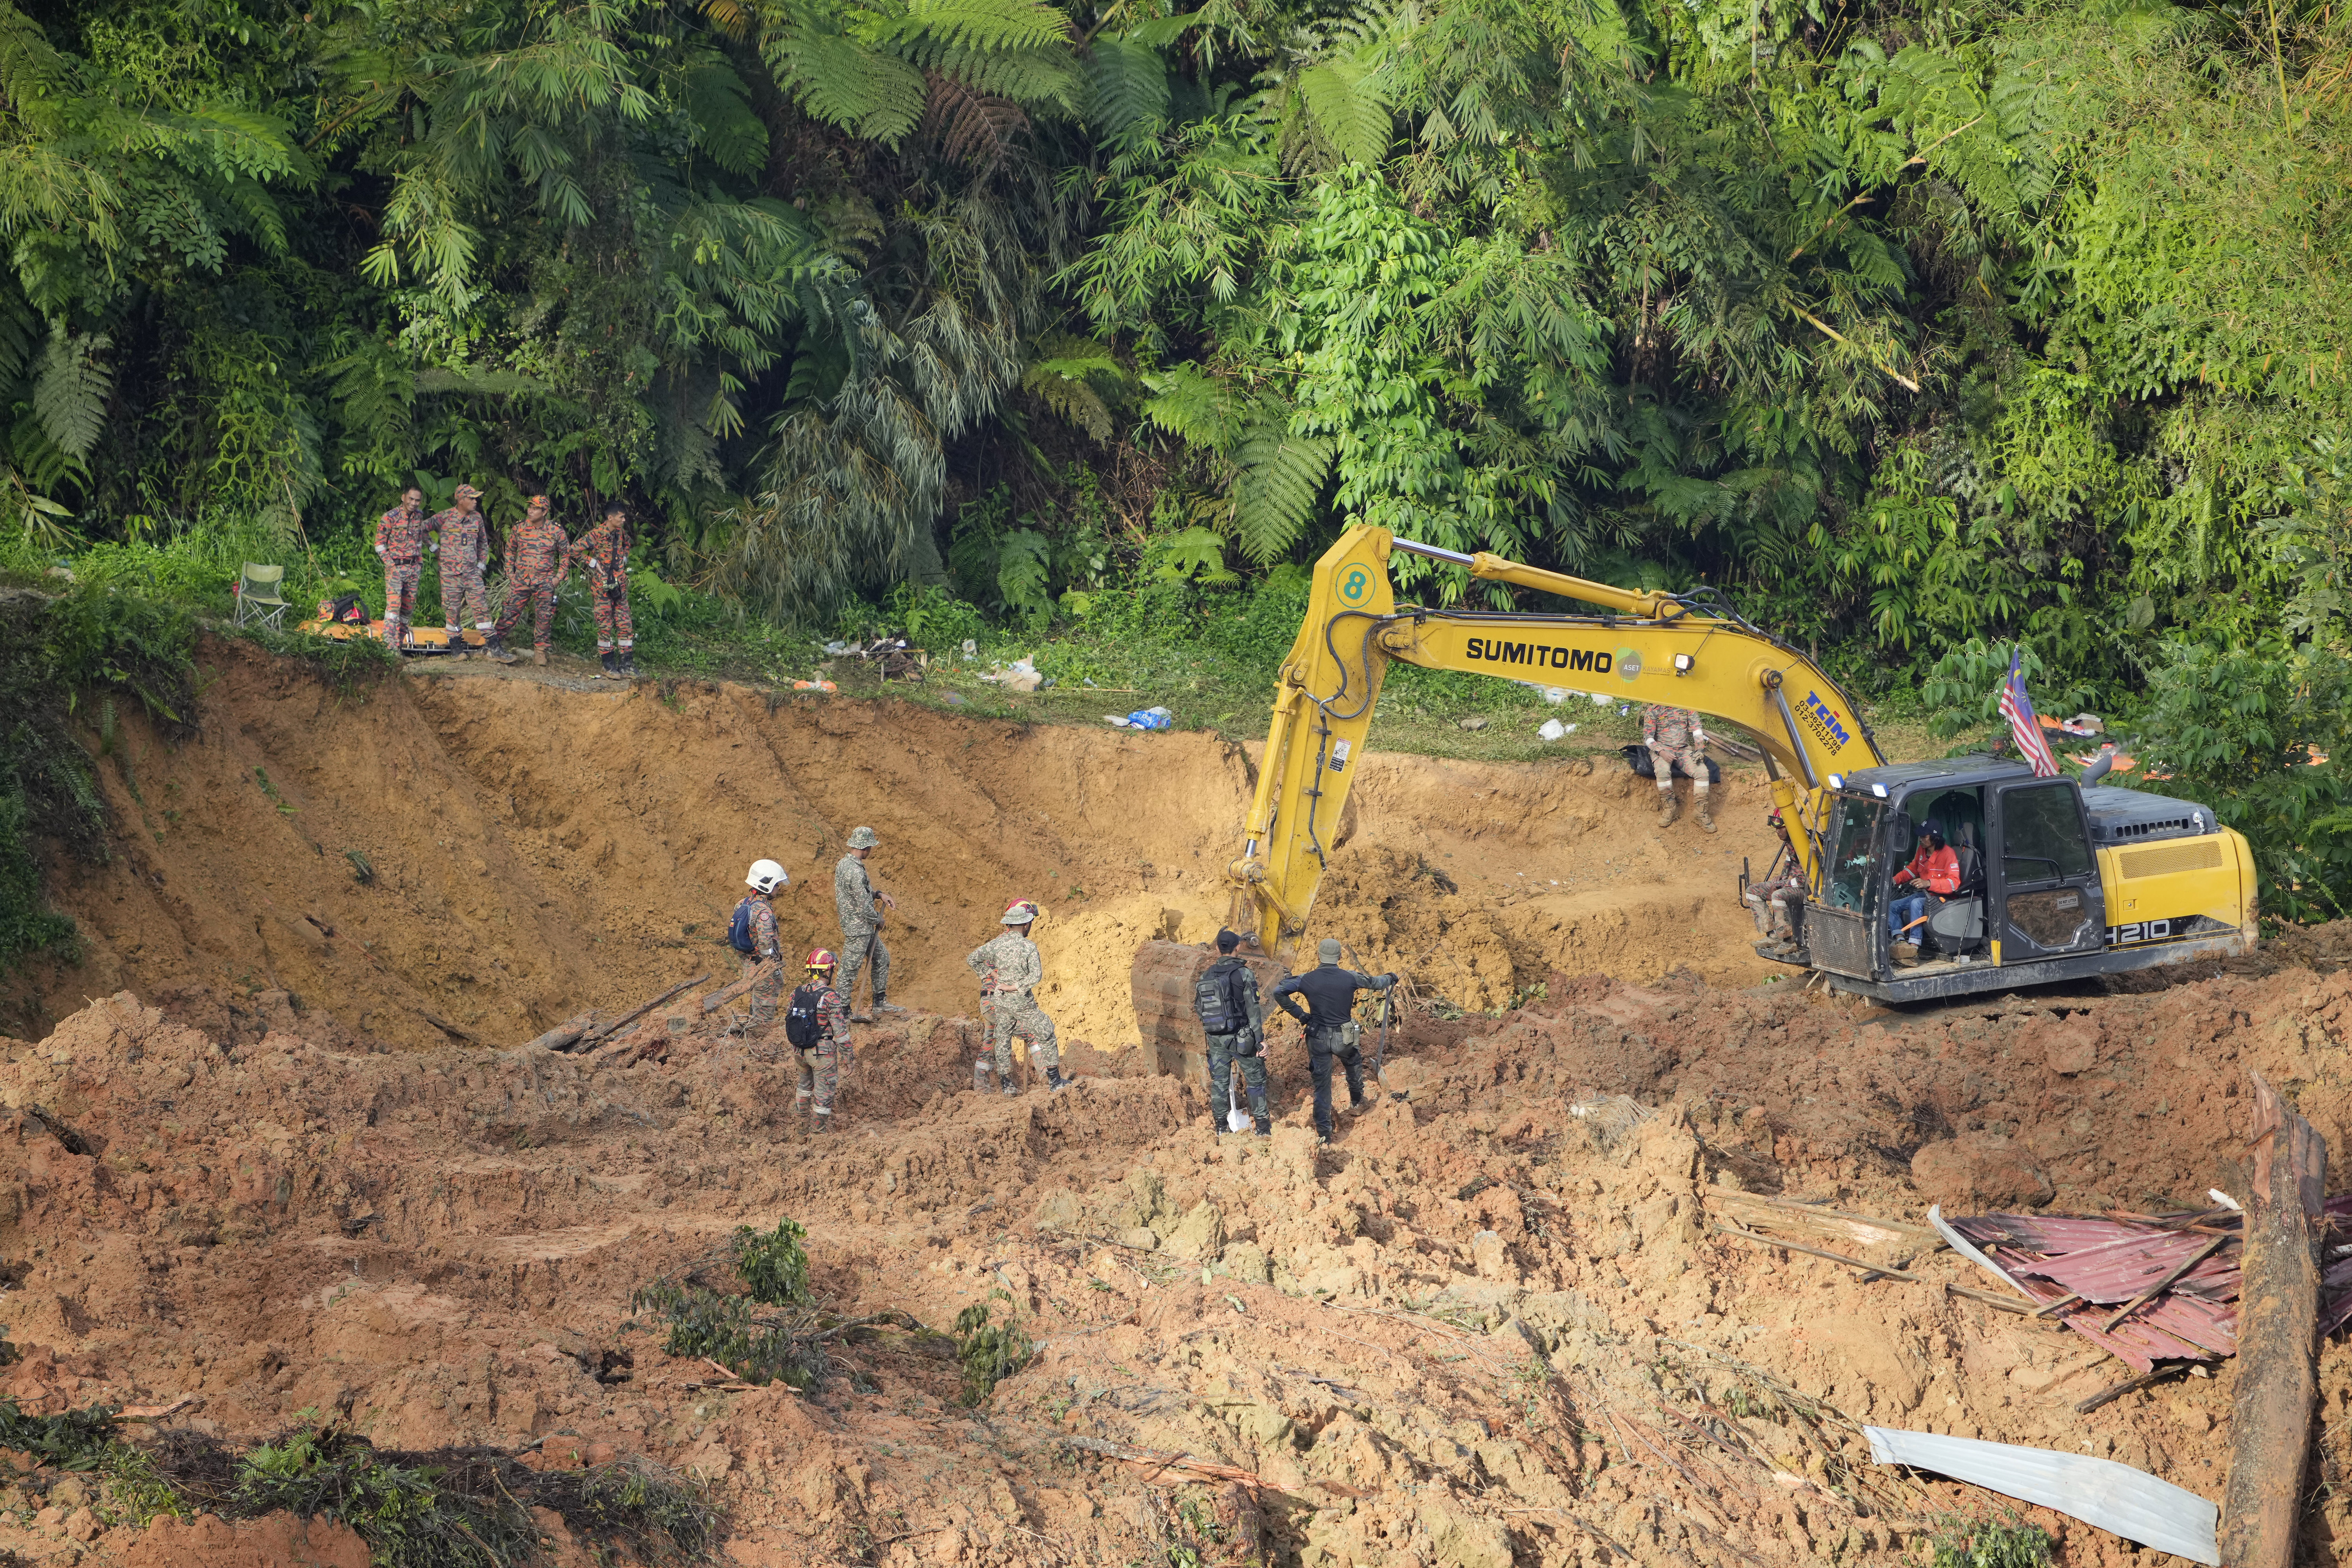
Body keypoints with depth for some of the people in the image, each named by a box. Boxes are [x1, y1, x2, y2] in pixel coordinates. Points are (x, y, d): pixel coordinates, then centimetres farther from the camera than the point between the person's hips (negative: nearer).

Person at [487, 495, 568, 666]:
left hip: (545, 582, 0)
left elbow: (566, 553, 8)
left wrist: (559, 576, 3)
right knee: (511, 612, -5)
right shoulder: (521, 528, 1)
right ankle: (495, 642, 1)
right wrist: (510, 573, 8)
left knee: (543, 617, 2)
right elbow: (510, 549, 14)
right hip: (521, 580, 0)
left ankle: (540, 650, 14)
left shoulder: (555, 531, -3)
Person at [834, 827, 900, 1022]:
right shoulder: (855, 872, -26)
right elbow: (864, 907, -25)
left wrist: (879, 895, 10)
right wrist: (878, 919, -7)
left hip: (865, 928, 10)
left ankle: (880, 1003, 27)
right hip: (858, 928, -10)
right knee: (850, 969, 0)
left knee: (882, 958, 19)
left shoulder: (844, 863, 6)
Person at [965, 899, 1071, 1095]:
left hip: (1000, 1003, 4)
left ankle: (1007, 1085, 19)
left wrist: (987, 976, 9)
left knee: (1003, 1042, 15)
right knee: (1046, 1037, 8)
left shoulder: (996, 944, -2)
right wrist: (1015, 987, -17)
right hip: (1023, 1003, -4)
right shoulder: (1029, 947, -15)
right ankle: (1055, 1082, 9)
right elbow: (1036, 975, -25)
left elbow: (971, 959, 5)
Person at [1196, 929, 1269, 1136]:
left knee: (1219, 1081, 13)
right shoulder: (1244, 974, -13)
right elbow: (1253, 1009, -15)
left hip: (1216, 1039, 4)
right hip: (1241, 1038, -4)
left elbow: (1198, 1008, 8)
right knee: (1255, 1078, 9)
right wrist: (1260, 1039, -12)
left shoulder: (1206, 976, 1)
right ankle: (1262, 1125, 10)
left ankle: (1221, 1126, 17)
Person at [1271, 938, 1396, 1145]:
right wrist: (1390, 979, 33)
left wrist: (1299, 1015, 1)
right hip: (1344, 1038, 0)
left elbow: (1279, 992, -8)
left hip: (1318, 1038, 0)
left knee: (1321, 1085, 7)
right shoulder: (1350, 978, -8)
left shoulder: (1308, 979, -9)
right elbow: (1375, 983, 10)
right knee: (1354, 1065, 34)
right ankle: (1356, 1101, 55)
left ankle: (1323, 1133, 7)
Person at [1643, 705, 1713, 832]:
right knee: (1663, 770, -36)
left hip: (1684, 749, 3)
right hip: (1662, 749, -3)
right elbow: (1648, 737, -5)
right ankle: (1669, 806, -17)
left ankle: (1700, 813, -13)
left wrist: (1700, 749, -11)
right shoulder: (1653, 710, -2)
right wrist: (1662, 752, -22)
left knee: (1702, 771, -23)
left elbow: (1697, 728, 3)